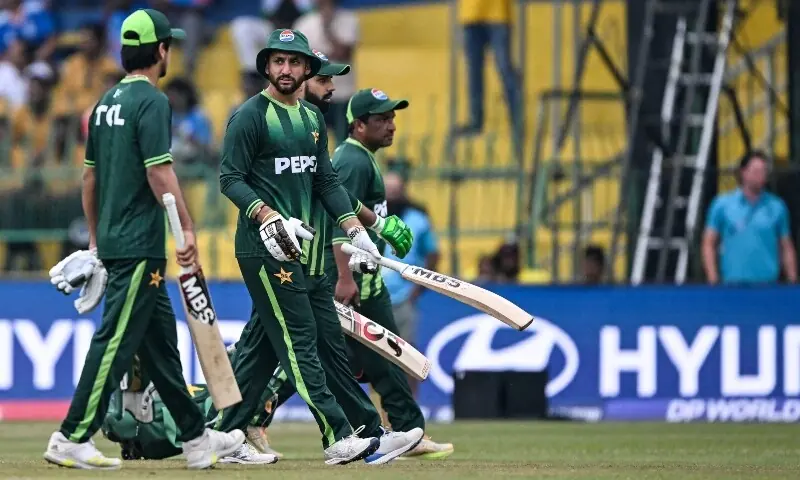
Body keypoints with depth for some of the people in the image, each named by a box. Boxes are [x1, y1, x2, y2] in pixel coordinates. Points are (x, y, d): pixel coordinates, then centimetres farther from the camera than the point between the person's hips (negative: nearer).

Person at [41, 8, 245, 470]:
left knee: (161, 341, 14)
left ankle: (196, 437, 20)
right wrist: (188, 228, -17)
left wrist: (95, 238, 23)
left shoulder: (107, 103, 14)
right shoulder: (152, 101, -12)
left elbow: (90, 176, 17)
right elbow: (159, 172, -19)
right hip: (140, 245, -9)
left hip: (112, 241, 9)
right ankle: (72, 438, -11)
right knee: (116, 341, -9)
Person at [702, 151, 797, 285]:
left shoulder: (777, 207, 7)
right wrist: (713, 280, -4)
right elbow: (709, 244, 5)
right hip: (733, 283, -1)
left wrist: (792, 282, 5)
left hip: (767, 284, 1)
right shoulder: (722, 204, 4)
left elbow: (787, 248, 12)